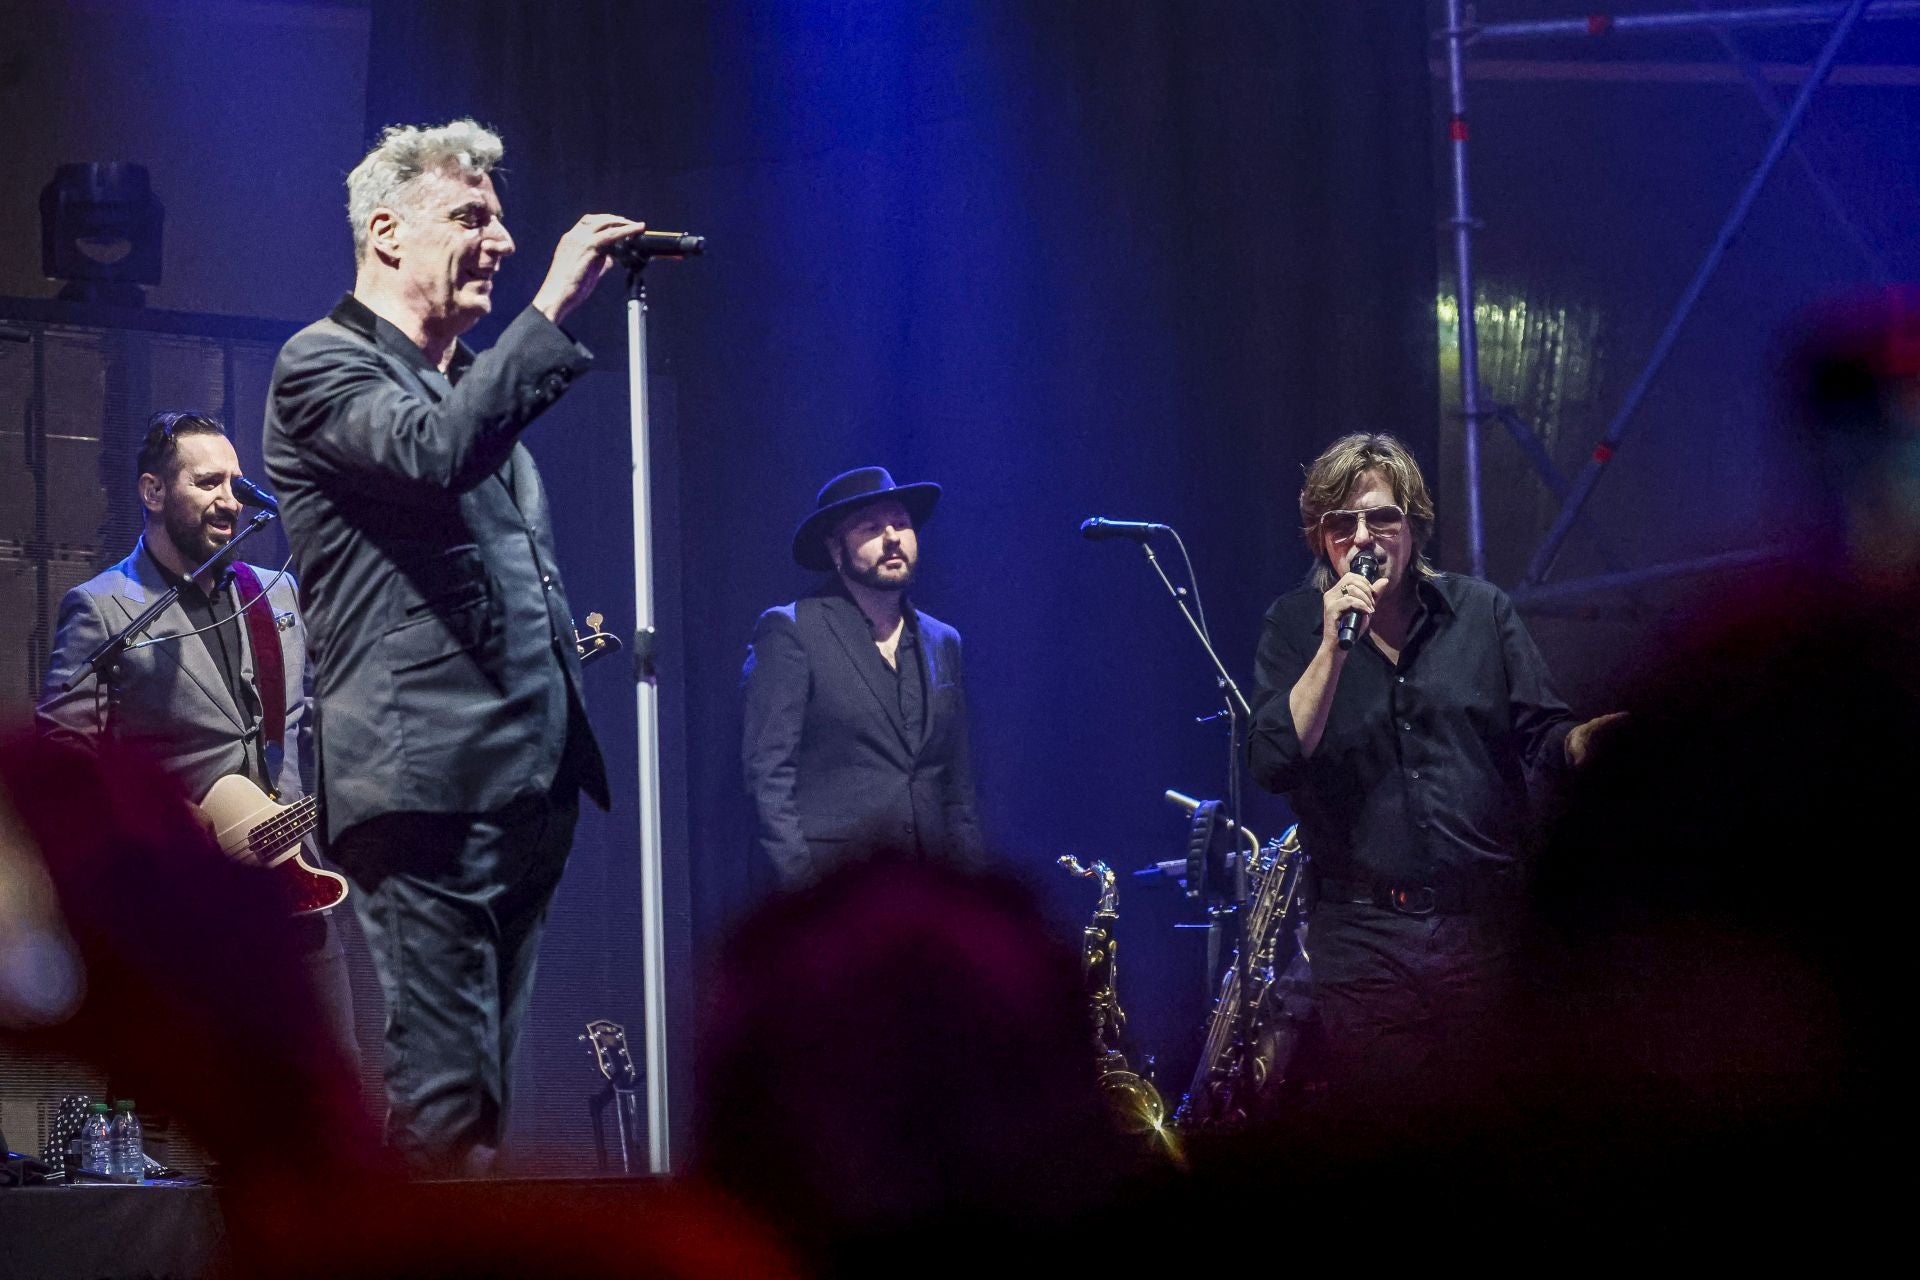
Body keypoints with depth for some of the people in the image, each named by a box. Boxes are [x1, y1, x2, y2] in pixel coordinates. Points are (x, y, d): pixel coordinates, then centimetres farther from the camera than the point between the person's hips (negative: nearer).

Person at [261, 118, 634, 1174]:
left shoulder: (476, 380, 23)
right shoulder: (323, 365, -3)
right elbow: (436, 453, -24)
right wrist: (552, 308, -21)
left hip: (530, 777, 9)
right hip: (428, 780, -9)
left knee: (483, 1090, 9)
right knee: (443, 1098, -13)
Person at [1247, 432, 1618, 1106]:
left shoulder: (1480, 609, 7)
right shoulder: (1294, 625, 4)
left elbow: (1543, 735, 6)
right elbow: (1274, 763, -8)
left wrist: (1582, 741, -17)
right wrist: (1334, 645, -15)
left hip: (1485, 925, 1)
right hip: (1362, 940, -1)